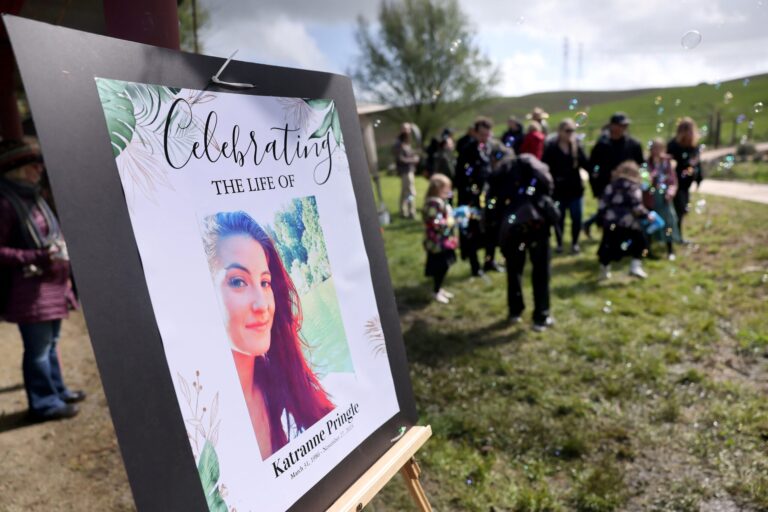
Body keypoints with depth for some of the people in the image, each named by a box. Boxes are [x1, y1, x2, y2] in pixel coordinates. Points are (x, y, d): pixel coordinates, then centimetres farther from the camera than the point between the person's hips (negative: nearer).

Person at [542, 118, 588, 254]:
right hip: (558, 190, -2)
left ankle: (575, 243, 22)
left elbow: (585, 164, -12)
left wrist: (576, 149, -22)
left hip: (575, 188, 2)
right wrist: (553, 179, -12)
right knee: (559, 218, 9)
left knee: (576, 218, 5)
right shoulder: (551, 147, -7)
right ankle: (559, 243, 24)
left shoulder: (577, 146, 0)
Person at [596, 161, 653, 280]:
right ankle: (635, 266, 11)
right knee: (639, 241, 18)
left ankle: (604, 271, 20)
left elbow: (602, 205, 10)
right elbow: (637, 207, -6)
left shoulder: (610, 186, 14)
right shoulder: (634, 187, 4)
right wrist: (647, 215, 8)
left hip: (610, 222, 3)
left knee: (607, 245, 17)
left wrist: (601, 218, 19)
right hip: (628, 223, -3)